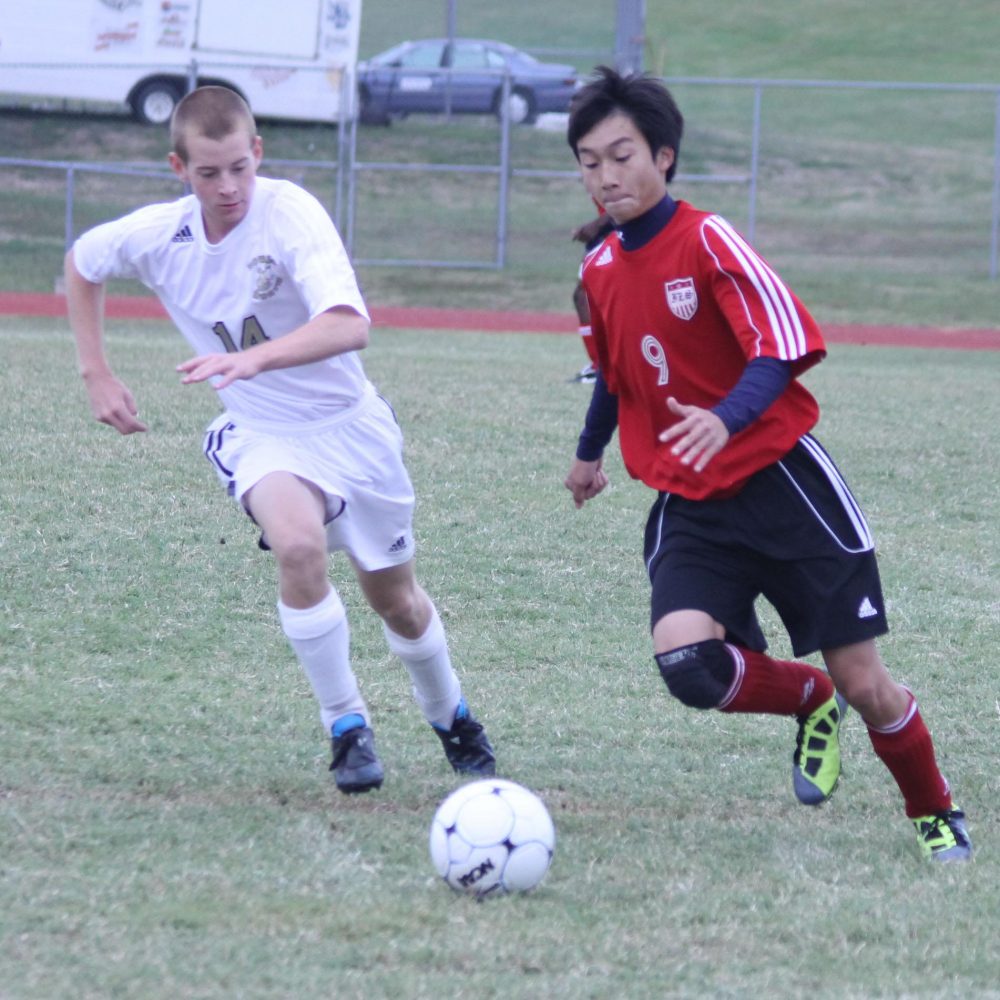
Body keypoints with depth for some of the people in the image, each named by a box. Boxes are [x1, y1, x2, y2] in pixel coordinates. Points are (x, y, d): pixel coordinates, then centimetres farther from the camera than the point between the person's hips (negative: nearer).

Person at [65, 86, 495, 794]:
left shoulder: (290, 213, -27)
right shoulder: (156, 236, -13)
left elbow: (350, 326, -41)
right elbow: (82, 263, 11)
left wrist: (253, 359, -54)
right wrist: (97, 375, 6)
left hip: (348, 423, -1)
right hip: (258, 431, 1)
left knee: (395, 599, 13)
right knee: (298, 545, -31)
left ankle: (454, 722, 44)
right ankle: (348, 729, -14)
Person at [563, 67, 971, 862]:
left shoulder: (708, 241, -13)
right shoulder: (600, 270, 7)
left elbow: (783, 349, -20)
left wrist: (726, 421, -36)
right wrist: (590, 453, 36)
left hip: (779, 481, -4)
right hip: (690, 505, 4)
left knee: (864, 683, -2)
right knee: (685, 662, -23)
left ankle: (937, 814, 26)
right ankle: (812, 702, 9)